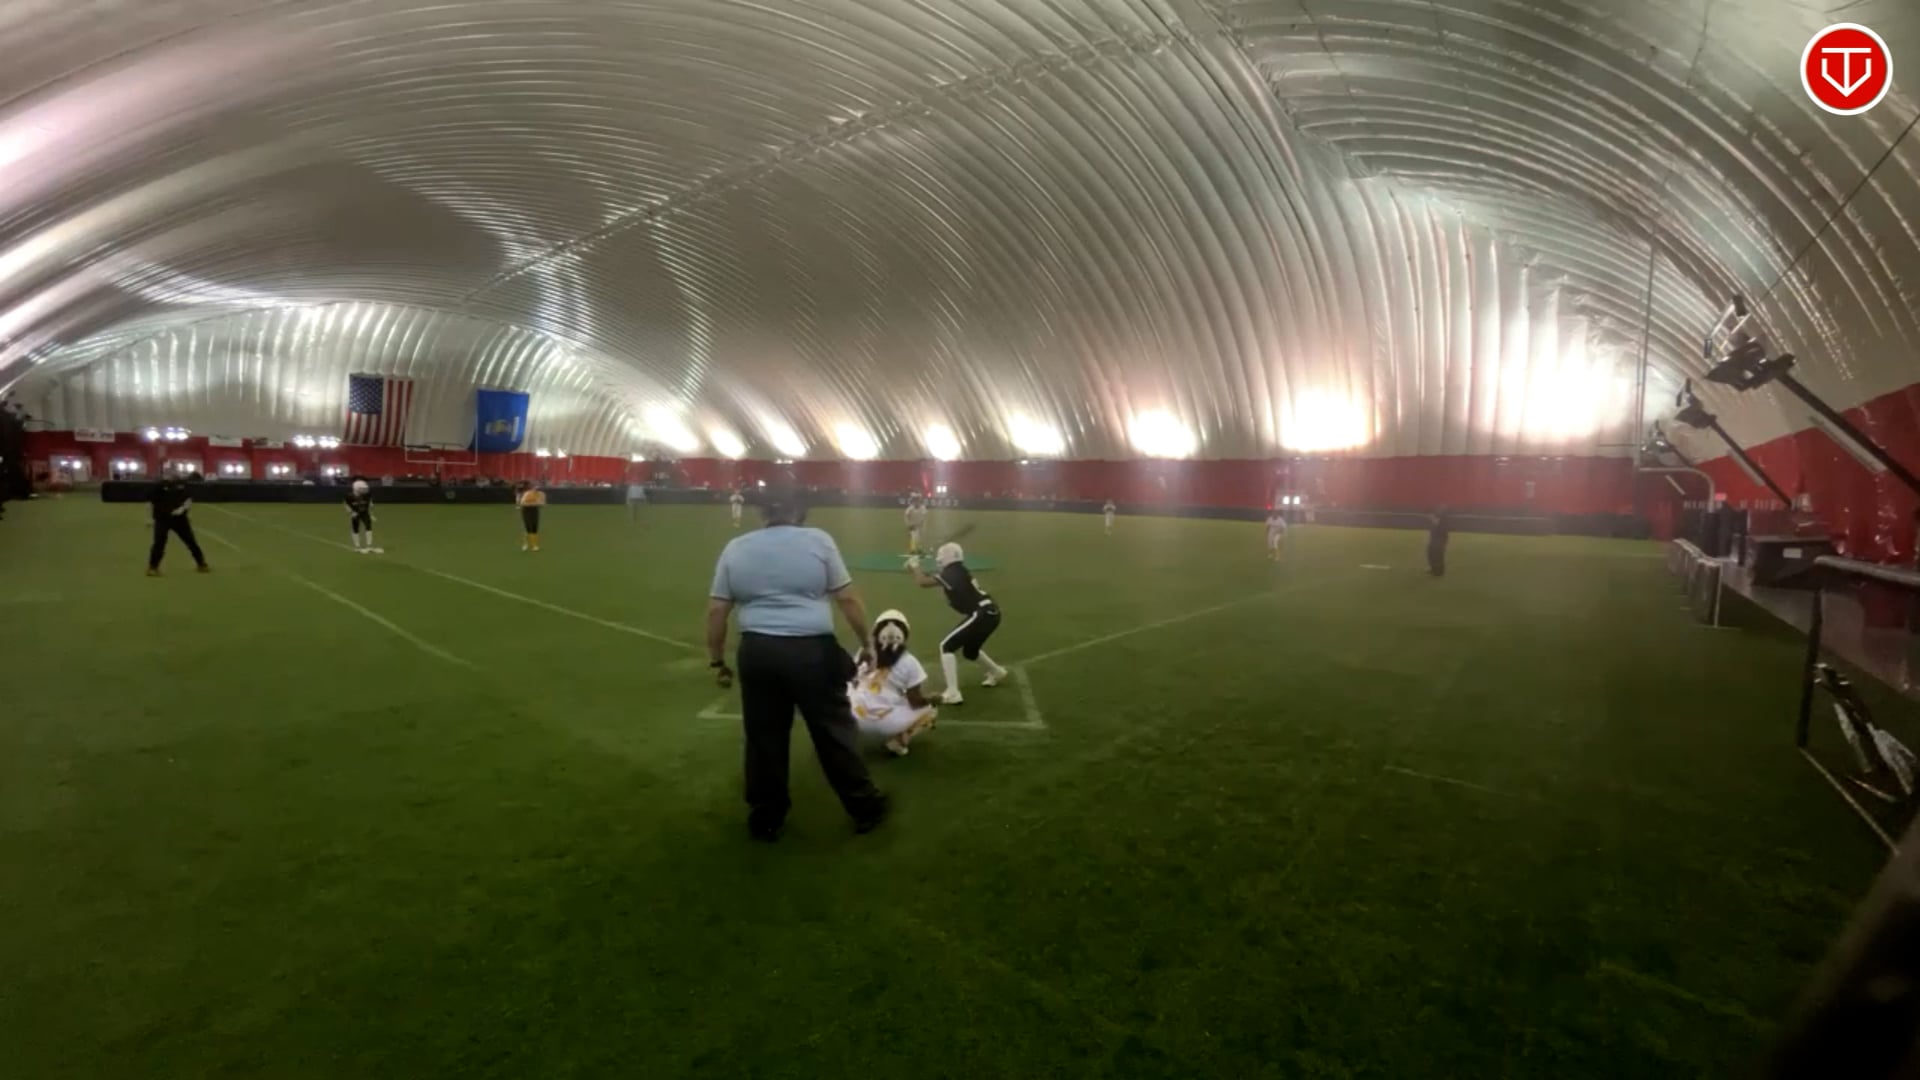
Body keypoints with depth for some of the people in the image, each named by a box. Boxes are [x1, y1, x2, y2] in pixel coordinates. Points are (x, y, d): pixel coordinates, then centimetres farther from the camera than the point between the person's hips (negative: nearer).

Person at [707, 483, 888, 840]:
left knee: (764, 738, 15)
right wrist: (867, 641, 10)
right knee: (835, 733, 11)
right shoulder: (818, 540, -2)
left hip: (758, 653, 3)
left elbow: (716, 612, 7)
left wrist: (717, 661, 16)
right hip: (812, 652, -3)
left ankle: (765, 820, 28)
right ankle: (865, 809, 24)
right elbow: (847, 599, -1)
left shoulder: (735, 548, 7)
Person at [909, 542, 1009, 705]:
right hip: (989, 613, 10)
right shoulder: (959, 572, 18)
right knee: (969, 650, 30)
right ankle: (997, 673, 52)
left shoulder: (951, 573, -9)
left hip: (982, 614, -10)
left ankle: (952, 694, -13)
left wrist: (915, 568, 3)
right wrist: (920, 571, 15)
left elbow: (923, 583, -14)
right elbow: (934, 580, 27)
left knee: (947, 646, -8)